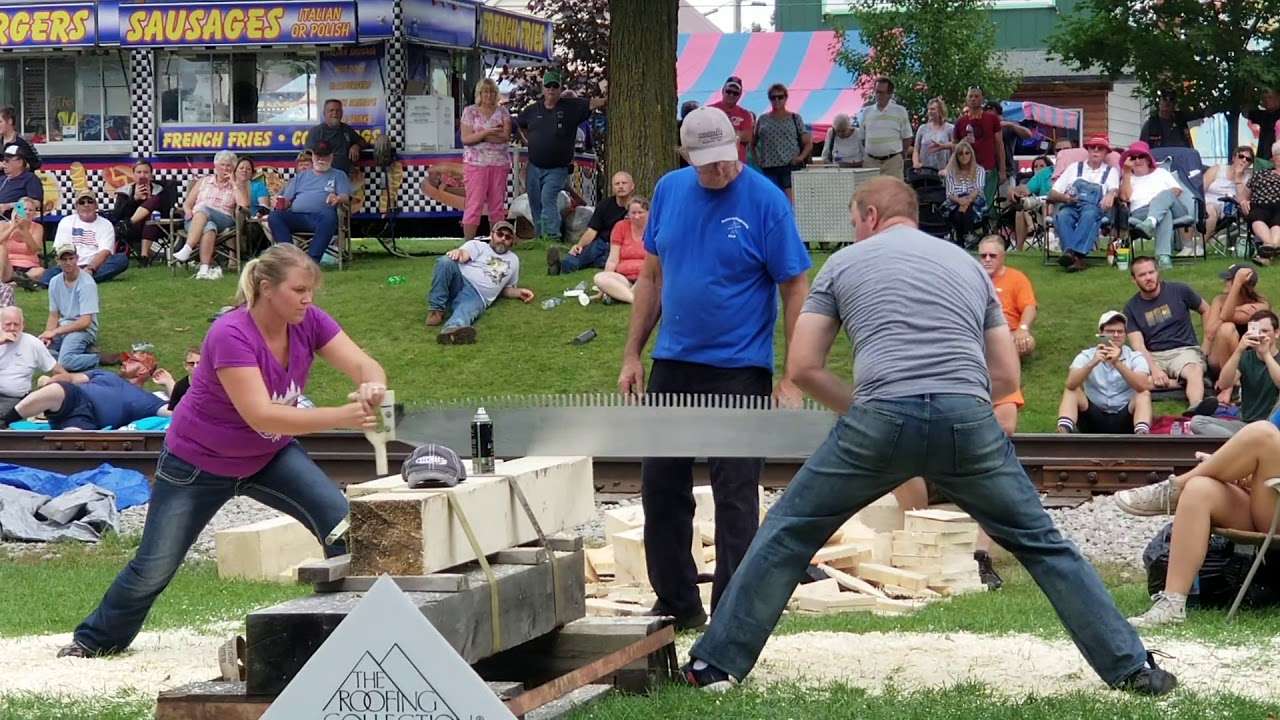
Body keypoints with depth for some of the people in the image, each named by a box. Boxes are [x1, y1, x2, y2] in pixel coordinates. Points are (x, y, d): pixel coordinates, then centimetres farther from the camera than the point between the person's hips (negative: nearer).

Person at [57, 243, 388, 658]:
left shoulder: (309, 322, -15)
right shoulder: (231, 336, -33)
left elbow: (364, 366, -22)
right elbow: (260, 415, -41)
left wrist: (372, 389, -48)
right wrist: (341, 417, -49)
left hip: (270, 456, 5)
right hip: (200, 463, -5)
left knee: (342, 522, -16)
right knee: (155, 567, 5)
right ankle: (96, 640, 28)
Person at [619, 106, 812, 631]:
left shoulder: (765, 200, -11)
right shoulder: (669, 191, 4)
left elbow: (796, 289, -10)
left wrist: (794, 378, -14)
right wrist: (633, 355, 11)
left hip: (739, 369, -5)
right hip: (672, 365, 6)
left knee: (735, 499, -1)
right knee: (661, 489, 11)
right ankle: (677, 604, 24)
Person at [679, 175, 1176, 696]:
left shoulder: (844, 263, 19)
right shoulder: (968, 263, 26)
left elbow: (802, 367, 15)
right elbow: (1007, 376, 25)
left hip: (881, 420, -2)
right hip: (969, 421, 2)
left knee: (787, 535, 15)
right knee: (1042, 546, 15)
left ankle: (715, 665, 15)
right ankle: (1132, 668, 14)